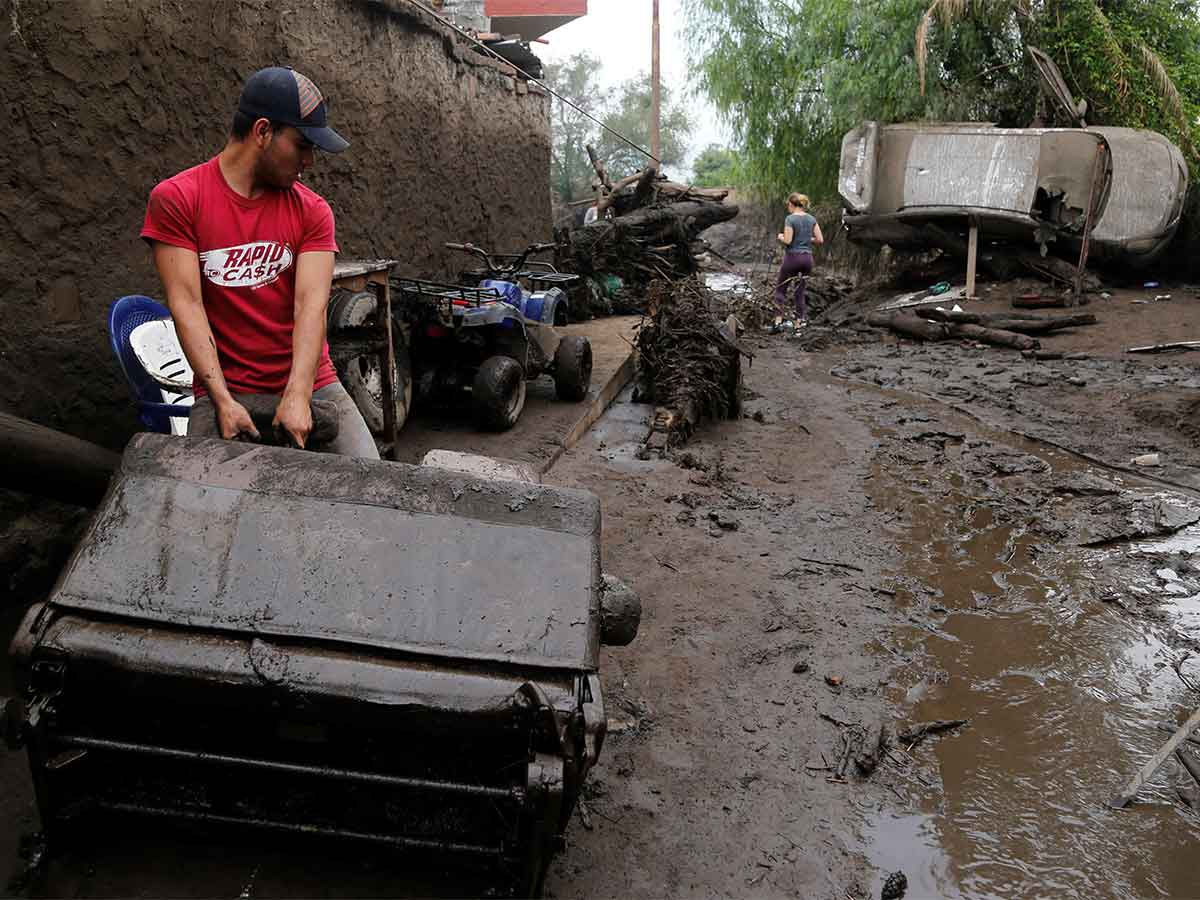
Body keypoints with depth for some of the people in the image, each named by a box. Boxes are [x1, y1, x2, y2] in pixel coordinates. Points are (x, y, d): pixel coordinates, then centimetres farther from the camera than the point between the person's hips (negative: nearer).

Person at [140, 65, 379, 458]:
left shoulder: (312, 211, 4)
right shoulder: (175, 200, -2)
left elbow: (311, 305, -8)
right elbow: (186, 304, -9)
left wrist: (298, 397, -22)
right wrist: (223, 401, -19)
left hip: (312, 383, 2)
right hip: (225, 392, -2)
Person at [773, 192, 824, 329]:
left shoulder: (790, 219, -11)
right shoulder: (811, 219, 5)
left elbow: (787, 241, -17)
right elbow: (820, 240, 3)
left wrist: (780, 237, 3)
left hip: (793, 257, -5)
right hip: (807, 258, 5)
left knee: (780, 288, 10)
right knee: (800, 290, 14)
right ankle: (801, 318, 8)